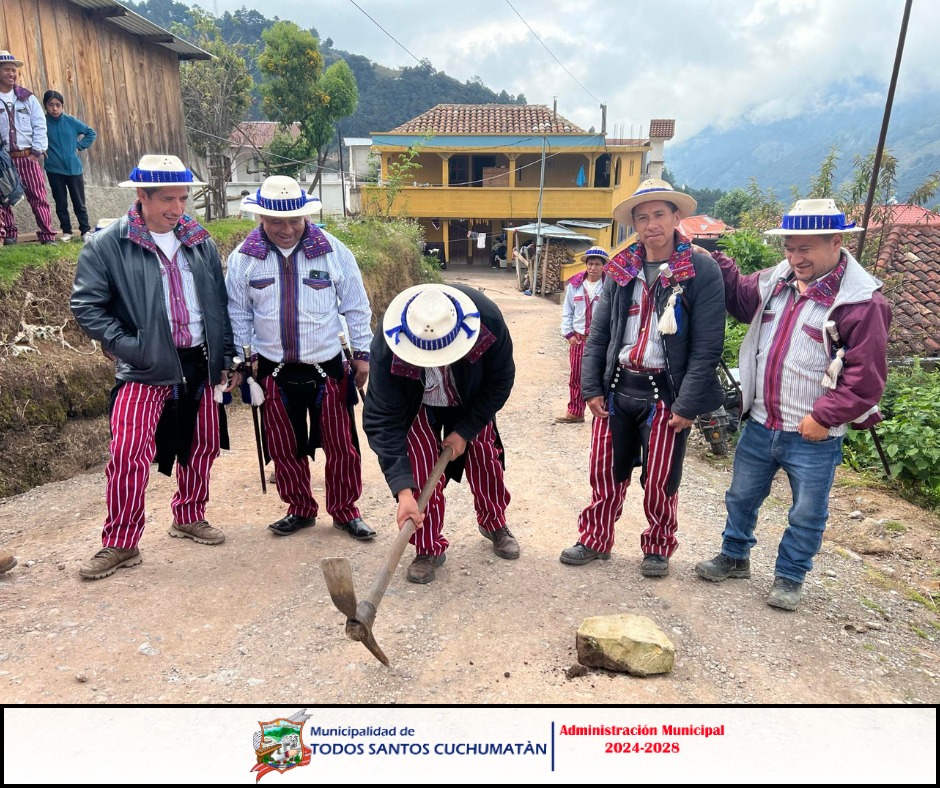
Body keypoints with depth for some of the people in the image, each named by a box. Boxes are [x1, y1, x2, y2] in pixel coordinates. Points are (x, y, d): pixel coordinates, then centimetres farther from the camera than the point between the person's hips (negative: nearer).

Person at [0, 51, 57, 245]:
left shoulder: (27, 98, 9)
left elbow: (40, 126, 5)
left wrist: (36, 151, -5)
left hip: (28, 156, 0)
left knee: (38, 197, -3)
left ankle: (47, 235, -1)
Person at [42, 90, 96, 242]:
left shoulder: (71, 121, -2)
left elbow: (91, 133, 9)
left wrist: (79, 146, 3)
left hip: (74, 168, 0)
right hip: (54, 170, 0)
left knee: (79, 202, 6)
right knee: (61, 204, 8)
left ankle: (85, 230, 15)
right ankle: (66, 231, 18)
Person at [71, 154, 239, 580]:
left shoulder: (201, 243, 7)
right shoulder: (107, 245, -5)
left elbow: (220, 304, 10)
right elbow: (86, 304, -3)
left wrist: (228, 358, 8)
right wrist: (126, 345, -12)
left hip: (200, 364, 4)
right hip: (145, 369, -4)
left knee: (202, 447, 13)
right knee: (129, 454, -9)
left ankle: (189, 517, 34)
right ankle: (120, 543, 8)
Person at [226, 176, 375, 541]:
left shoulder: (332, 250, -5)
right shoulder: (244, 257, -2)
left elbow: (356, 306, 1)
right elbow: (238, 314, 7)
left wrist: (362, 353, 1)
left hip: (327, 367, -1)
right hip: (274, 372, 2)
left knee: (340, 446, 5)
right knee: (285, 449, 12)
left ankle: (345, 511, 24)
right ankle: (300, 510, 32)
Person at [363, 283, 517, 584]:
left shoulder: (488, 319, -37)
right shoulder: (386, 349, -41)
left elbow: (500, 382, -19)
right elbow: (384, 421, -35)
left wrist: (464, 431, -19)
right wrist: (403, 490, -41)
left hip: (473, 402, 2)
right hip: (417, 407, -1)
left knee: (485, 458, 7)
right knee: (421, 471, -11)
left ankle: (495, 523, 35)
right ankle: (429, 548, 10)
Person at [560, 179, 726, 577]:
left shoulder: (703, 272, -8)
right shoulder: (620, 270, 6)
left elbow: (707, 346, -11)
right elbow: (597, 334, 8)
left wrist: (687, 405, -14)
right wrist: (592, 388, 1)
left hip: (665, 393, -3)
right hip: (616, 388, 4)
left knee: (659, 482, 8)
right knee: (605, 473, 12)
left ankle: (658, 548, 32)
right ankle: (595, 540, 32)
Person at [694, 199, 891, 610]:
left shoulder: (861, 301, -15)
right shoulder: (776, 280, 1)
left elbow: (866, 377, -15)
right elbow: (741, 297, 21)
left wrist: (824, 418, -16)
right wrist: (715, 263, 6)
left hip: (813, 437, -5)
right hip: (760, 425, 5)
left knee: (806, 515, 12)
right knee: (741, 496, 20)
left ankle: (789, 577, 33)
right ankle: (734, 556, 41)